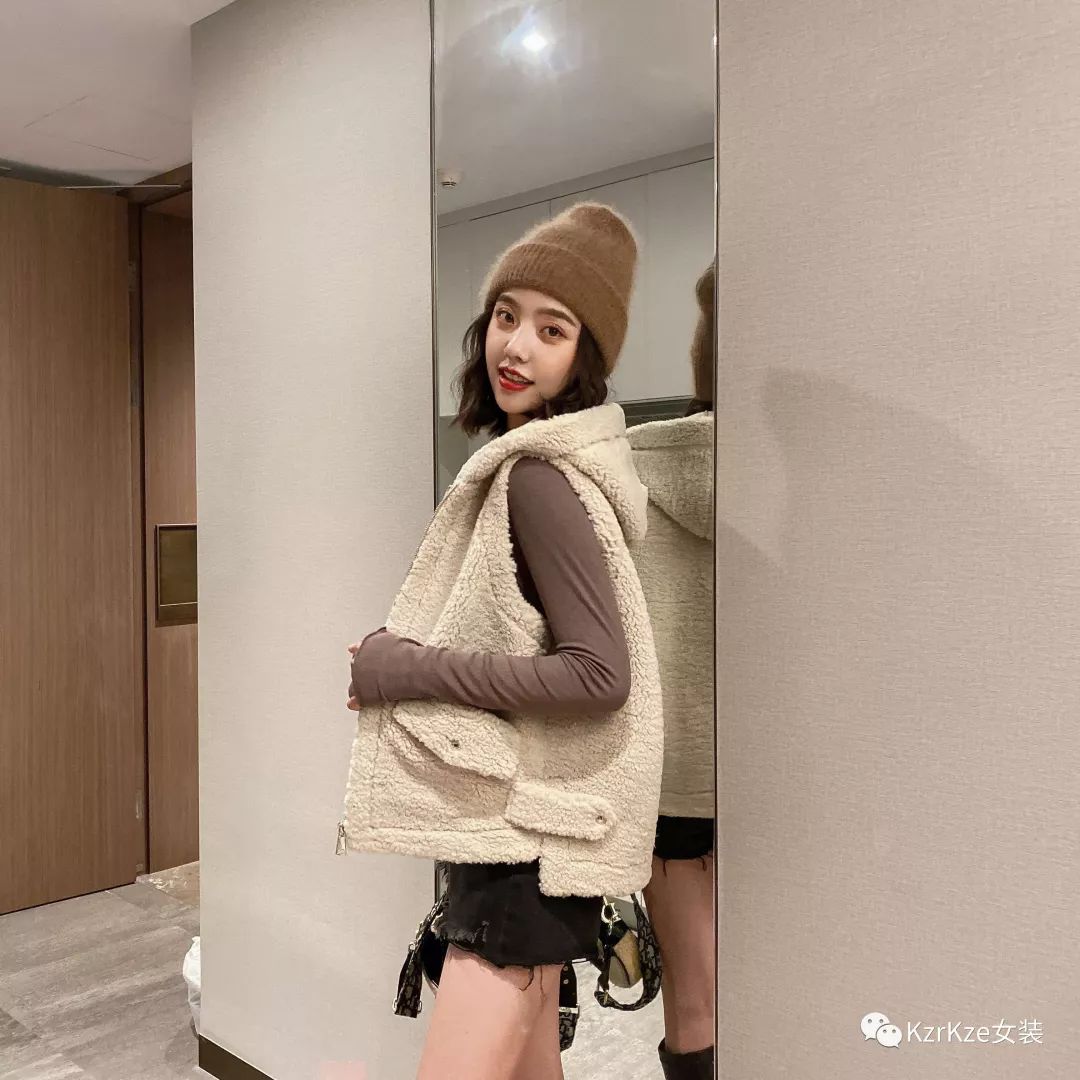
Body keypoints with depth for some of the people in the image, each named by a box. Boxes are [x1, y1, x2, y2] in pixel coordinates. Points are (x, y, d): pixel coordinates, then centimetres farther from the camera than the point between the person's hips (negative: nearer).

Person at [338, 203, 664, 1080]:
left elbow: (598, 673, -24)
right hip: (525, 812, 10)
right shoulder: (550, 460, 10)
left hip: (533, 824, -10)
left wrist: (407, 671, -19)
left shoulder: (540, 477, -19)